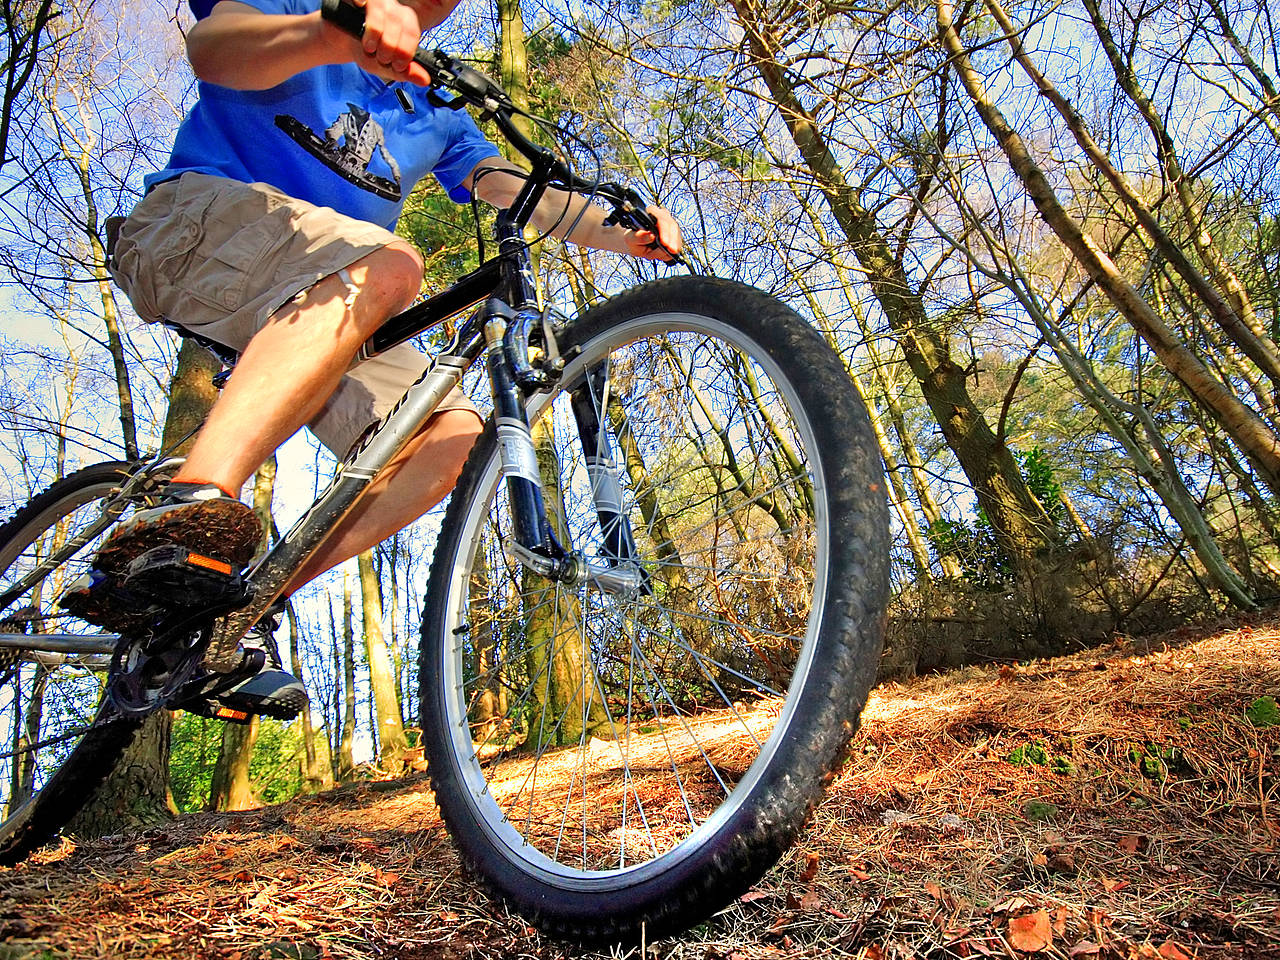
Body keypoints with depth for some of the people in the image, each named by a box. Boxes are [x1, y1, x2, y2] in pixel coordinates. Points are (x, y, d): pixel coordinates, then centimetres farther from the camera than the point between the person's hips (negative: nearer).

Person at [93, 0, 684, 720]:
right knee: (387, 267, -36)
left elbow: (520, 191, 11)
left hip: (320, 306, 6)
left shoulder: (434, 114, 25)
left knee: (453, 436, -16)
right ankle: (190, 506, -49)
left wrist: (623, 232, -7)